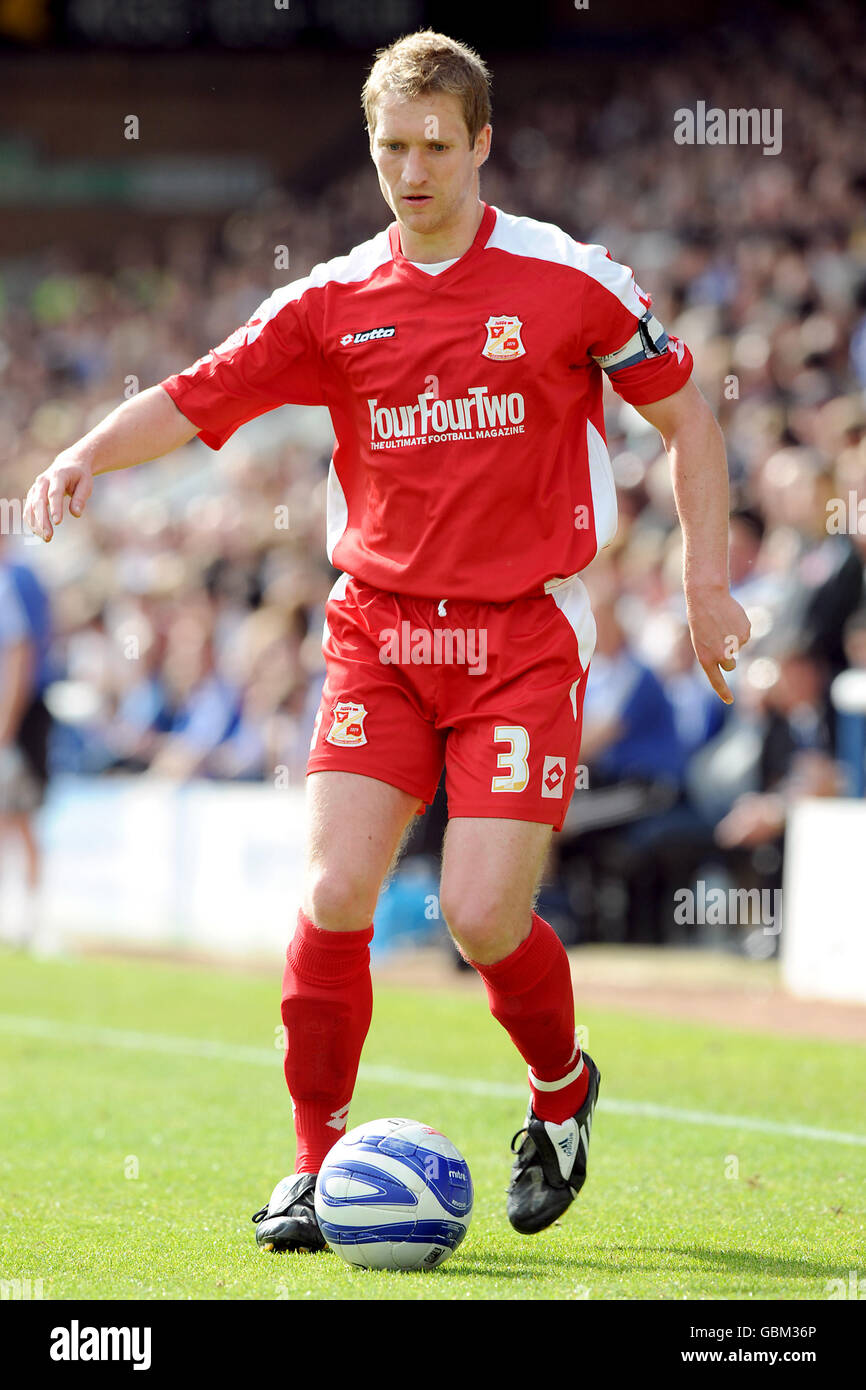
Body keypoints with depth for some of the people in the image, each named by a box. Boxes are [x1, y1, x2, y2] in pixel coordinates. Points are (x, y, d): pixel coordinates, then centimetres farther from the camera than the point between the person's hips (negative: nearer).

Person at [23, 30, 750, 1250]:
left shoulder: (571, 281, -3)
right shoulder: (334, 302, 3)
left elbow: (685, 414, 6)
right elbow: (195, 398, -1)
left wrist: (707, 578, 2)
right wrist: (87, 455, -19)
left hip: (525, 636, -2)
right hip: (379, 633, 3)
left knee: (482, 915, -11)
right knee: (336, 894, -10)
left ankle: (562, 1089, 21)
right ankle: (318, 1161, 5)